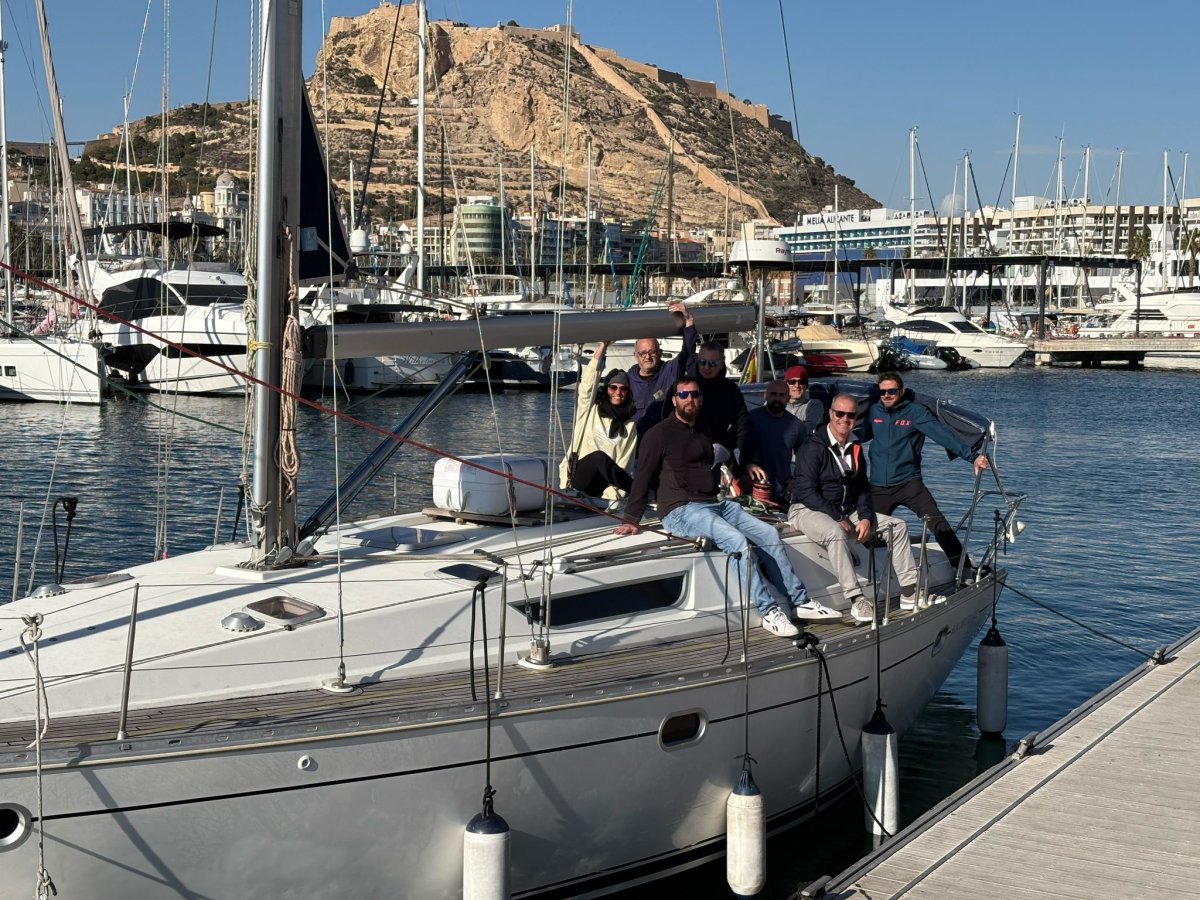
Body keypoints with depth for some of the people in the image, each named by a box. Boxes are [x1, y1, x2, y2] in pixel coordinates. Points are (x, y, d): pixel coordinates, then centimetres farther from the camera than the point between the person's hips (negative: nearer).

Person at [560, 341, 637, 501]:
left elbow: (624, 466, 2)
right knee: (599, 457, -33)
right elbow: (588, 382, -10)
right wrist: (603, 345, -17)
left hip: (599, 486, 2)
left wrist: (610, 495, -15)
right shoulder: (589, 408, 9)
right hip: (576, 477, -2)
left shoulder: (629, 426, 10)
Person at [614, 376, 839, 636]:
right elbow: (642, 478, -4)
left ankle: (800, 602, -2)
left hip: (716, 504, 8)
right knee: (738, 541, -28)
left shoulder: (704, 432, 22)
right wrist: (631, 520, -9)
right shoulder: (659, 434, 0)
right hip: (681, 509, -7)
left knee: (769, 534, -7)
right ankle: (768, 611, -26)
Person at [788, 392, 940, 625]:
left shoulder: (855, 448, 10)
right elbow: (806, 492, -20)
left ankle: (909, 593, 4)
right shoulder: (813, 448, -15)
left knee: (897, 525, 3)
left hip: (846, 511, 8)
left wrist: (866, 518, -6)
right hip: (808, 510, -8)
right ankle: (856, 600, -40)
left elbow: (862, 489, 13)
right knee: (835, 533, -41)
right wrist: (839, 519, -22)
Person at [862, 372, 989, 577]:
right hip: (878, 488, 4)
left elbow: (942, 434, -15)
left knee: (936, 521, -18)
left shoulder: (915, 411, -4)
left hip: (908, 483, -4)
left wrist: (972, 456, -25)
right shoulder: (874, 412, 9)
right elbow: (858, 435, 26)